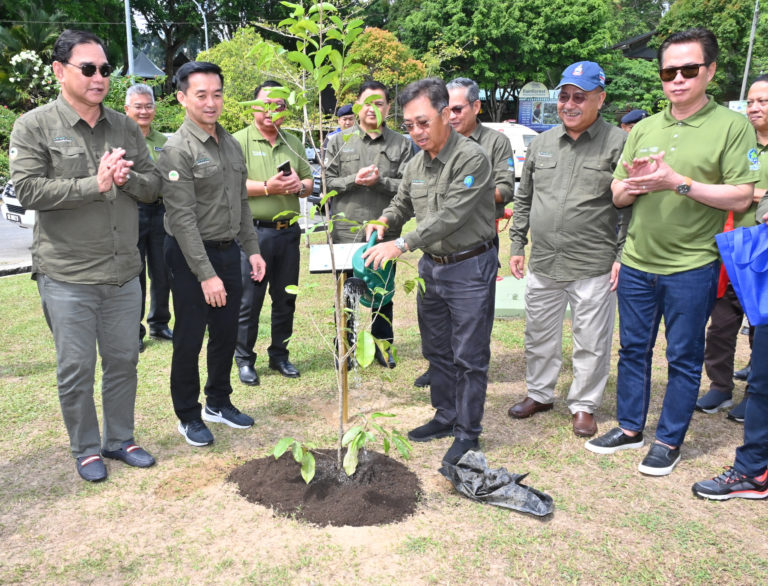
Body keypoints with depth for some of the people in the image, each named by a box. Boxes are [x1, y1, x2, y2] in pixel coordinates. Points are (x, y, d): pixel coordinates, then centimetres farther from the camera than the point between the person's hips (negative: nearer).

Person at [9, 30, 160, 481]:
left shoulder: (125, 127, 10)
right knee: (76, 370, 6)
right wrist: (95, 183, -20)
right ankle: (86, 449, 25)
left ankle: (120, 440, 31)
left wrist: (127, 178, -13)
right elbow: (28, 189, -13)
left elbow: (153, 186, 9)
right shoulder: (35, 126, -3)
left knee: (123, 361, 13)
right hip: (67, 276, -4)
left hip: (124, 273, 4)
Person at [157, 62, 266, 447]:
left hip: (229, 252, 7)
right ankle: (188, 417, 21)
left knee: (226, 334, 15)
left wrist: (252, 249, 11)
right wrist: (206, 274, -22)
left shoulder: (231, 144, 10)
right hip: (191, 257, -7)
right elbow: (183, 219, -19)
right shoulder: (177, 150, -14)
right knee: (189, 340, 5)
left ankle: (218, 403, 33)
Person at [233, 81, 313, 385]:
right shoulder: (240, 141, -2)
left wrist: (300, 186, -6)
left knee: (285, 299, 12)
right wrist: (269, 187, -21)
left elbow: (309, 181, 16)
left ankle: (279, 355, 26)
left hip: (288, 231, 5)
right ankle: (244, 360, 15)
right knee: (249, 300, 1)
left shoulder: (293, 143, 14)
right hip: (253, 231, -5)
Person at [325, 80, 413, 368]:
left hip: (386, 233, 1)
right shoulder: (339, 141, 6)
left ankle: (382, 344, 29)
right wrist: (355, 179, -14)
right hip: (346, 232, 0)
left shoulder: (400, 144, 5)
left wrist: (379, 181, -17)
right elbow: (327, 182, 1)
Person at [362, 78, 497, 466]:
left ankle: (468, 432, 16)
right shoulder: (416, 163, 8)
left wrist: (402, 244, -27)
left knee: (468, 356, 1)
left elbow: (451, 215, -25)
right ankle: (446, 416, 33)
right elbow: (402, 204, 20)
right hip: (431, 266, 8)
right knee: (436, 350, 17)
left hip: (469, 268, -8)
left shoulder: (471, 158, -17)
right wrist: (384, 222, -3)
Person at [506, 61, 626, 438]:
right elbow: (523, 200, 16)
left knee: (591, 342, 7)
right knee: (539, 336, 16)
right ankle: (539, 394, 34)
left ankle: (583, 405, 25)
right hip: (542, 265, 5)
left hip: (594, 266, -4)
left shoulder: (618, 143, -4)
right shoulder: (541, 144, 10)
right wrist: (517, 245, 12)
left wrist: (623, 257, -11)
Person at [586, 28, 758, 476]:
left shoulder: (733, 126, -5)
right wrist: (633, 184, -14)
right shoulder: (644, 128, 9)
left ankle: (670, 440, 22)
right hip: (638, 262, 5)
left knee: (684, 358, 7)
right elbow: (618, 196, 9)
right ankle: (630, 427, 29)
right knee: (633, 349, 13)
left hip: (692, 267, -4)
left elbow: (741, 197, -13)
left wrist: (677, 182, -21)